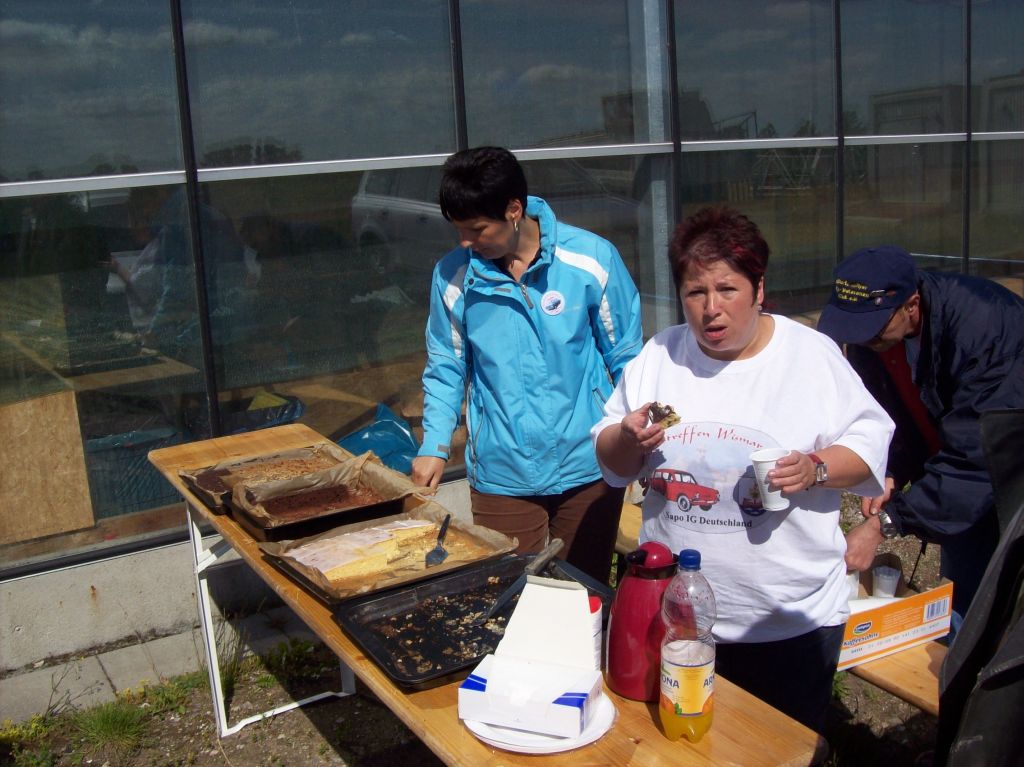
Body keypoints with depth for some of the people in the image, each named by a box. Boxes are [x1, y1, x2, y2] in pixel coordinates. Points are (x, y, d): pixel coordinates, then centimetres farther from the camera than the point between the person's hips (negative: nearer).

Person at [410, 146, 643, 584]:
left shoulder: (591, 259, -8)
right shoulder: (453, 276, -4)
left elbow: (626, 358, 0)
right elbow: (446, 370, 6)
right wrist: (434, 446, -4)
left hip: (587, 467, 0)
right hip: (500, 474, 1)